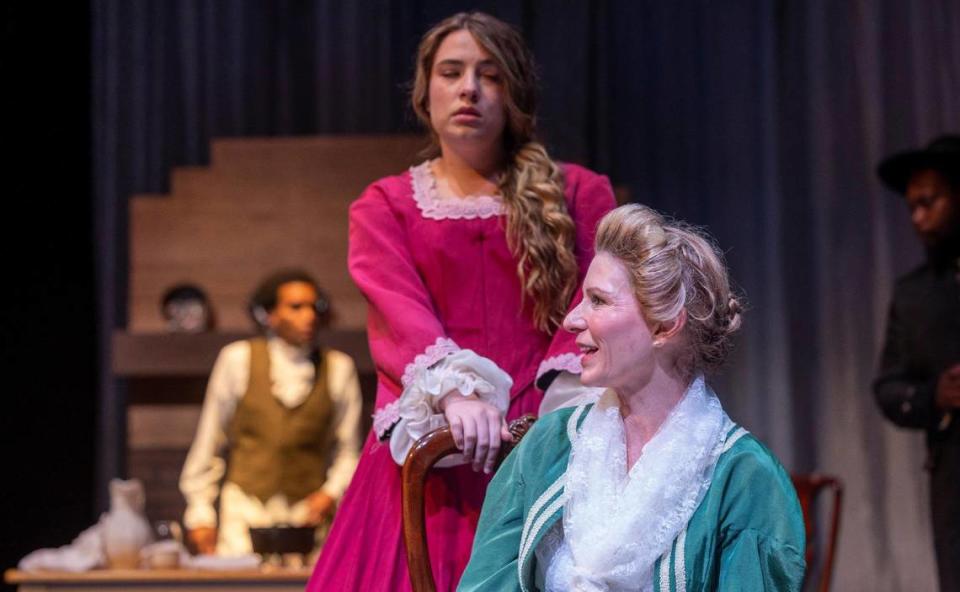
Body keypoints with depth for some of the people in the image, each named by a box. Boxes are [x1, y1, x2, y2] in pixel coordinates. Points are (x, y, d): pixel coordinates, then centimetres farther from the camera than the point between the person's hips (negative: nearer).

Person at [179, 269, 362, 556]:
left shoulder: (338, 368, 4)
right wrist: (200, 512, 7)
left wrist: (331, 493, -8)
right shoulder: (238, 359, 1)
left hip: (309, 511, 1)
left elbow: (348, 451, 9)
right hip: (245, 506, 0)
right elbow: (209, 441, 8)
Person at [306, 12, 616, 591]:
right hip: (435, 441, 0)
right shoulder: (383, 207, 13)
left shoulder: (579, 195, 13)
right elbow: (399, 309, -5)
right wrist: (455, 390, -24)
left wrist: (569, 395, -20)